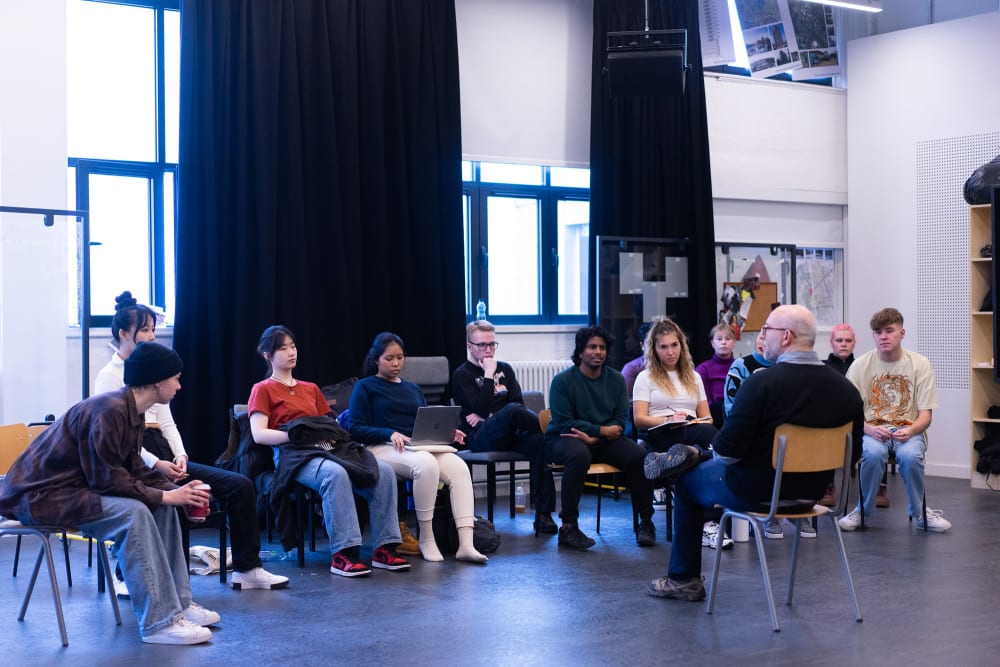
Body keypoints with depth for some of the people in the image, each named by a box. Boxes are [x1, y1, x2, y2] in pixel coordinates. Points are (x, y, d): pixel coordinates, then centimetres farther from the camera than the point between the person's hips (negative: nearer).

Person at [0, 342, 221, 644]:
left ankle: (178, 602, 4)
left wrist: (176, 492, -6)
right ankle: (159, 622, -24)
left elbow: (133, 469, 8)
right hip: (40, 494, -10)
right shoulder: (109, 411, -25)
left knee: (163, 507, 2)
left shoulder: (132, 413, 7)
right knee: (133, 513, -28)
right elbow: (109, 480, -26)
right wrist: (165, 495, -18)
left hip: (77, 487, 10)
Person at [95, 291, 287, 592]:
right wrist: (155, 464, -23)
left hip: (163, 454, 7)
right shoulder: (109, 376, -2)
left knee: (240, 485, -7)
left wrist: (180, 456, -4)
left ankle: (247, 568, -1)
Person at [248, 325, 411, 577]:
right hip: (291, 455, -6)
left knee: (384, 471, -20)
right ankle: (342, 553, -41)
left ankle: (385, 548, -23)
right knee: (335, 474, -40)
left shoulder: (311, 389, 30)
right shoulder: (263, 390, 12)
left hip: (322, 450, 6)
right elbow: (258, 434, -3)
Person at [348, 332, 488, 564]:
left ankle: (466, 544, -34)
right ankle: (426, 539, -23)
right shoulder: (365, 387, 10)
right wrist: (391, 434, -17)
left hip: (419, 447, 5)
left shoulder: (413, 389, 29)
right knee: (426, 464, -38)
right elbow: (356, 428, -2)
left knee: (459, 466, -26)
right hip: (382, 448, -5)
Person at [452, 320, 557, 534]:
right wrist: (488, 375, -7)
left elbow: (519, 403, 10)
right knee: (512, 411, -38)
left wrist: (487, 417, -3)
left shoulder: (504, 369, 23)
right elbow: (481, 408, -9)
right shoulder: (461, 376, 7)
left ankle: (543, 513, -32)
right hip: (480, 438, -5)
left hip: (508, 434, 5)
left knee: (539, 441, -31)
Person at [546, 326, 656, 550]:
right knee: (579, 455, -39)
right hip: (566, 438, -4)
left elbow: (620, 421, 3)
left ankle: (646, 521, -6)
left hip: (604, 439, 4)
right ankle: (568, 527, -32)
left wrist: (593, 437, -14)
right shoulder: (563, 380, -4)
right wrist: (601, 430, -15)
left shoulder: (616, 379, 8)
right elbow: (563, 422, -10)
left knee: (639, 455, -23)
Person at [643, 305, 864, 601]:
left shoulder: (761, 382, -25)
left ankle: (683, 580, 32)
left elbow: (727, 450, -22)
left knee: (687, 482, 22)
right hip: (813, 489, 6)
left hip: (756, 490, -6)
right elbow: (852, 454, 2)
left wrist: (715, 449, 1)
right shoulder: (846, 389, -7)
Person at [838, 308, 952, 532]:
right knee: (874, 453, -35)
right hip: (872, 429, 0)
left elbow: (926, 414, -1)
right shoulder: (860, 366, -1)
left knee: (910, 455, -34)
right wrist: (869, 429, -22)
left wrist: (910, 431, -22)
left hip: (908, 429, 0)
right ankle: (863, 511, -10)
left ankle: (919, 513, -7)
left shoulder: (920, 364, 0)